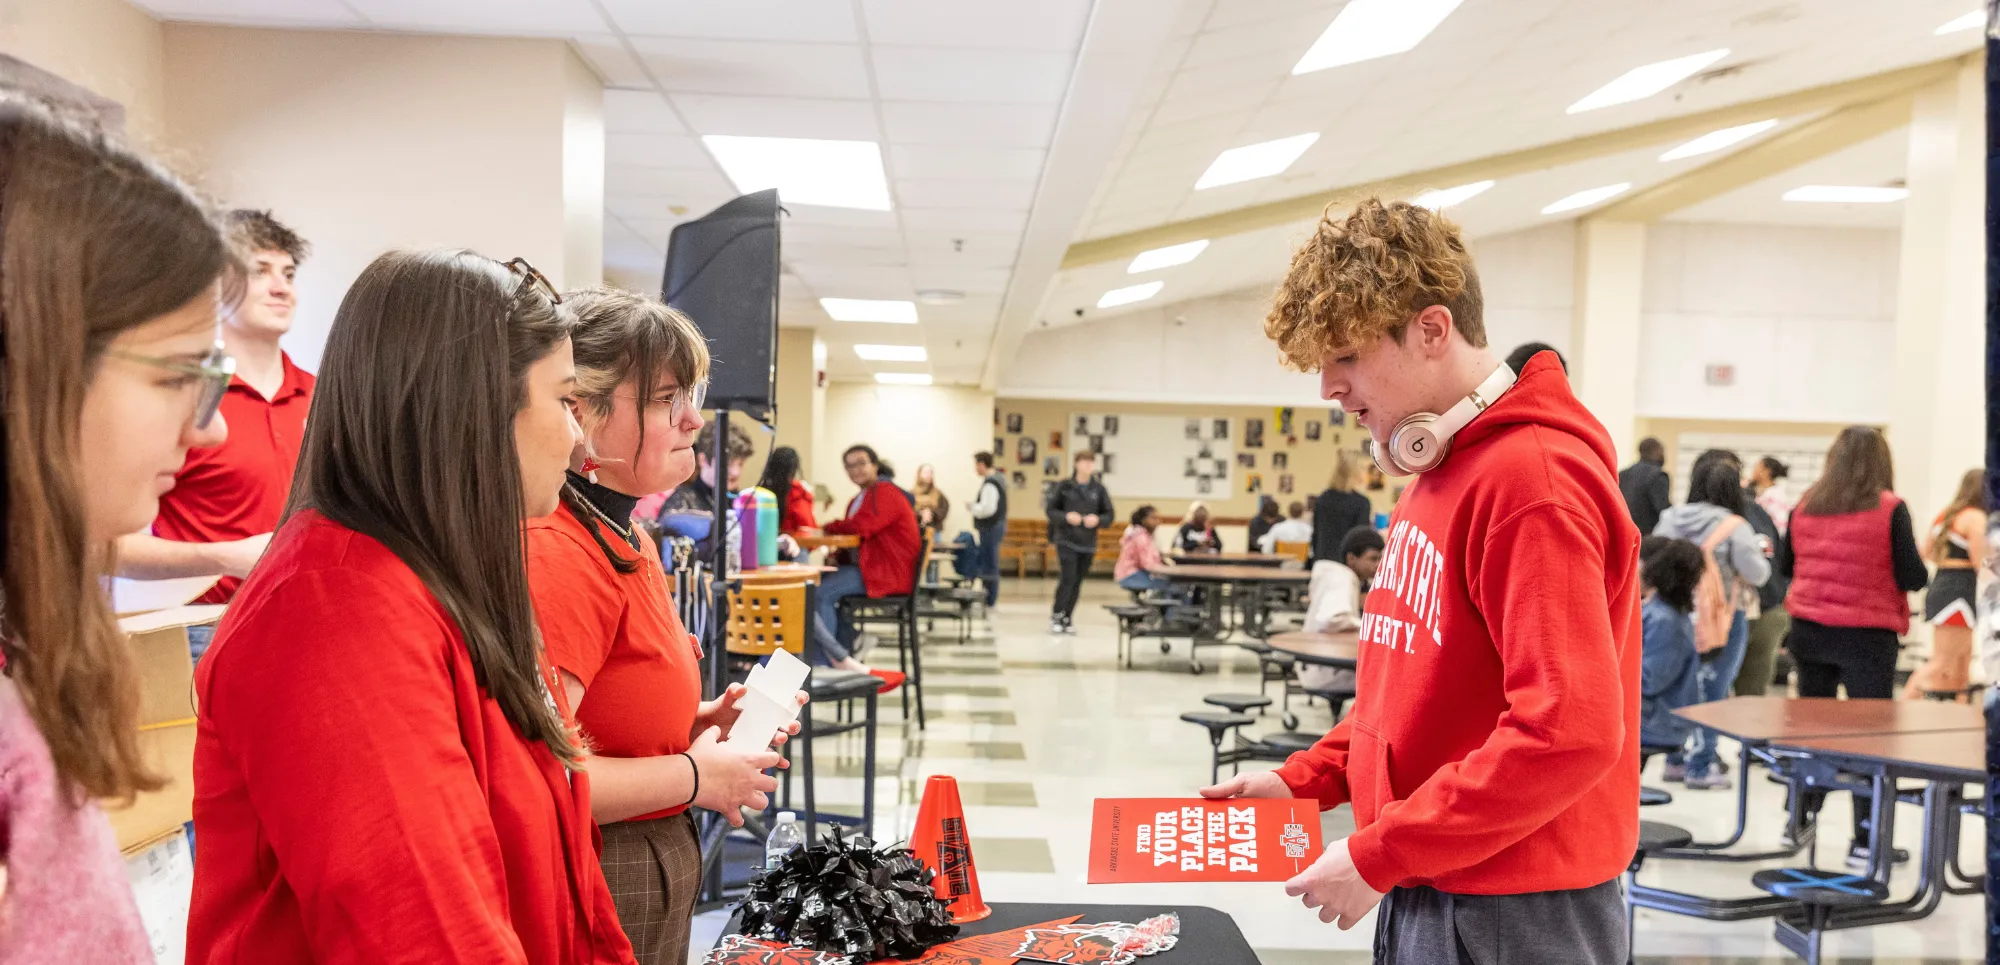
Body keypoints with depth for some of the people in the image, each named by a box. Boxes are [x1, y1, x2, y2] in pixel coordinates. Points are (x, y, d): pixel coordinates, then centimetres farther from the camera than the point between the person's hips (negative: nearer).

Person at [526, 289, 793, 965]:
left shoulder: (630, 541, 9)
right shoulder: (564, 553, -23)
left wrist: (703, 722, 3)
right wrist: (697, 777, -18)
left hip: (658, 869, 10)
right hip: (601, 884, -10)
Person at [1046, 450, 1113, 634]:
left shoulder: (1099, 489, 4)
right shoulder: (1064, 486, -2)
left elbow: (1108, 514, 7)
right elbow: (1051, 510, 0)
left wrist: (1097, 519, -13)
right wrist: (1066, 517, -17)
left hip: (1088, 543, 3)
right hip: (1066, 540, -3)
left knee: (1078, 581, 6)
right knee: (1068, 577, -14)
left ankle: (1068, 618, 17)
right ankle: (1056, 615, 2)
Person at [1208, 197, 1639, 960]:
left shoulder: (1532, 479, -20)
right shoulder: (1441, 475, 9)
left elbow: (1569, 731, -26)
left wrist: (1377, 855, -20)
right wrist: (1306, 779, 6)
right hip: (1426, 893, 8)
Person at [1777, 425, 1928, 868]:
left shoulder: (1805, 505, -1)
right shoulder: (1889, 508, -11)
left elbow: (1784, 565, 9)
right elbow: (1913, 577, -11)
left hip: (1809, 630, 4)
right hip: (1867, 637, -4)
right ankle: (1865, 840, 4)